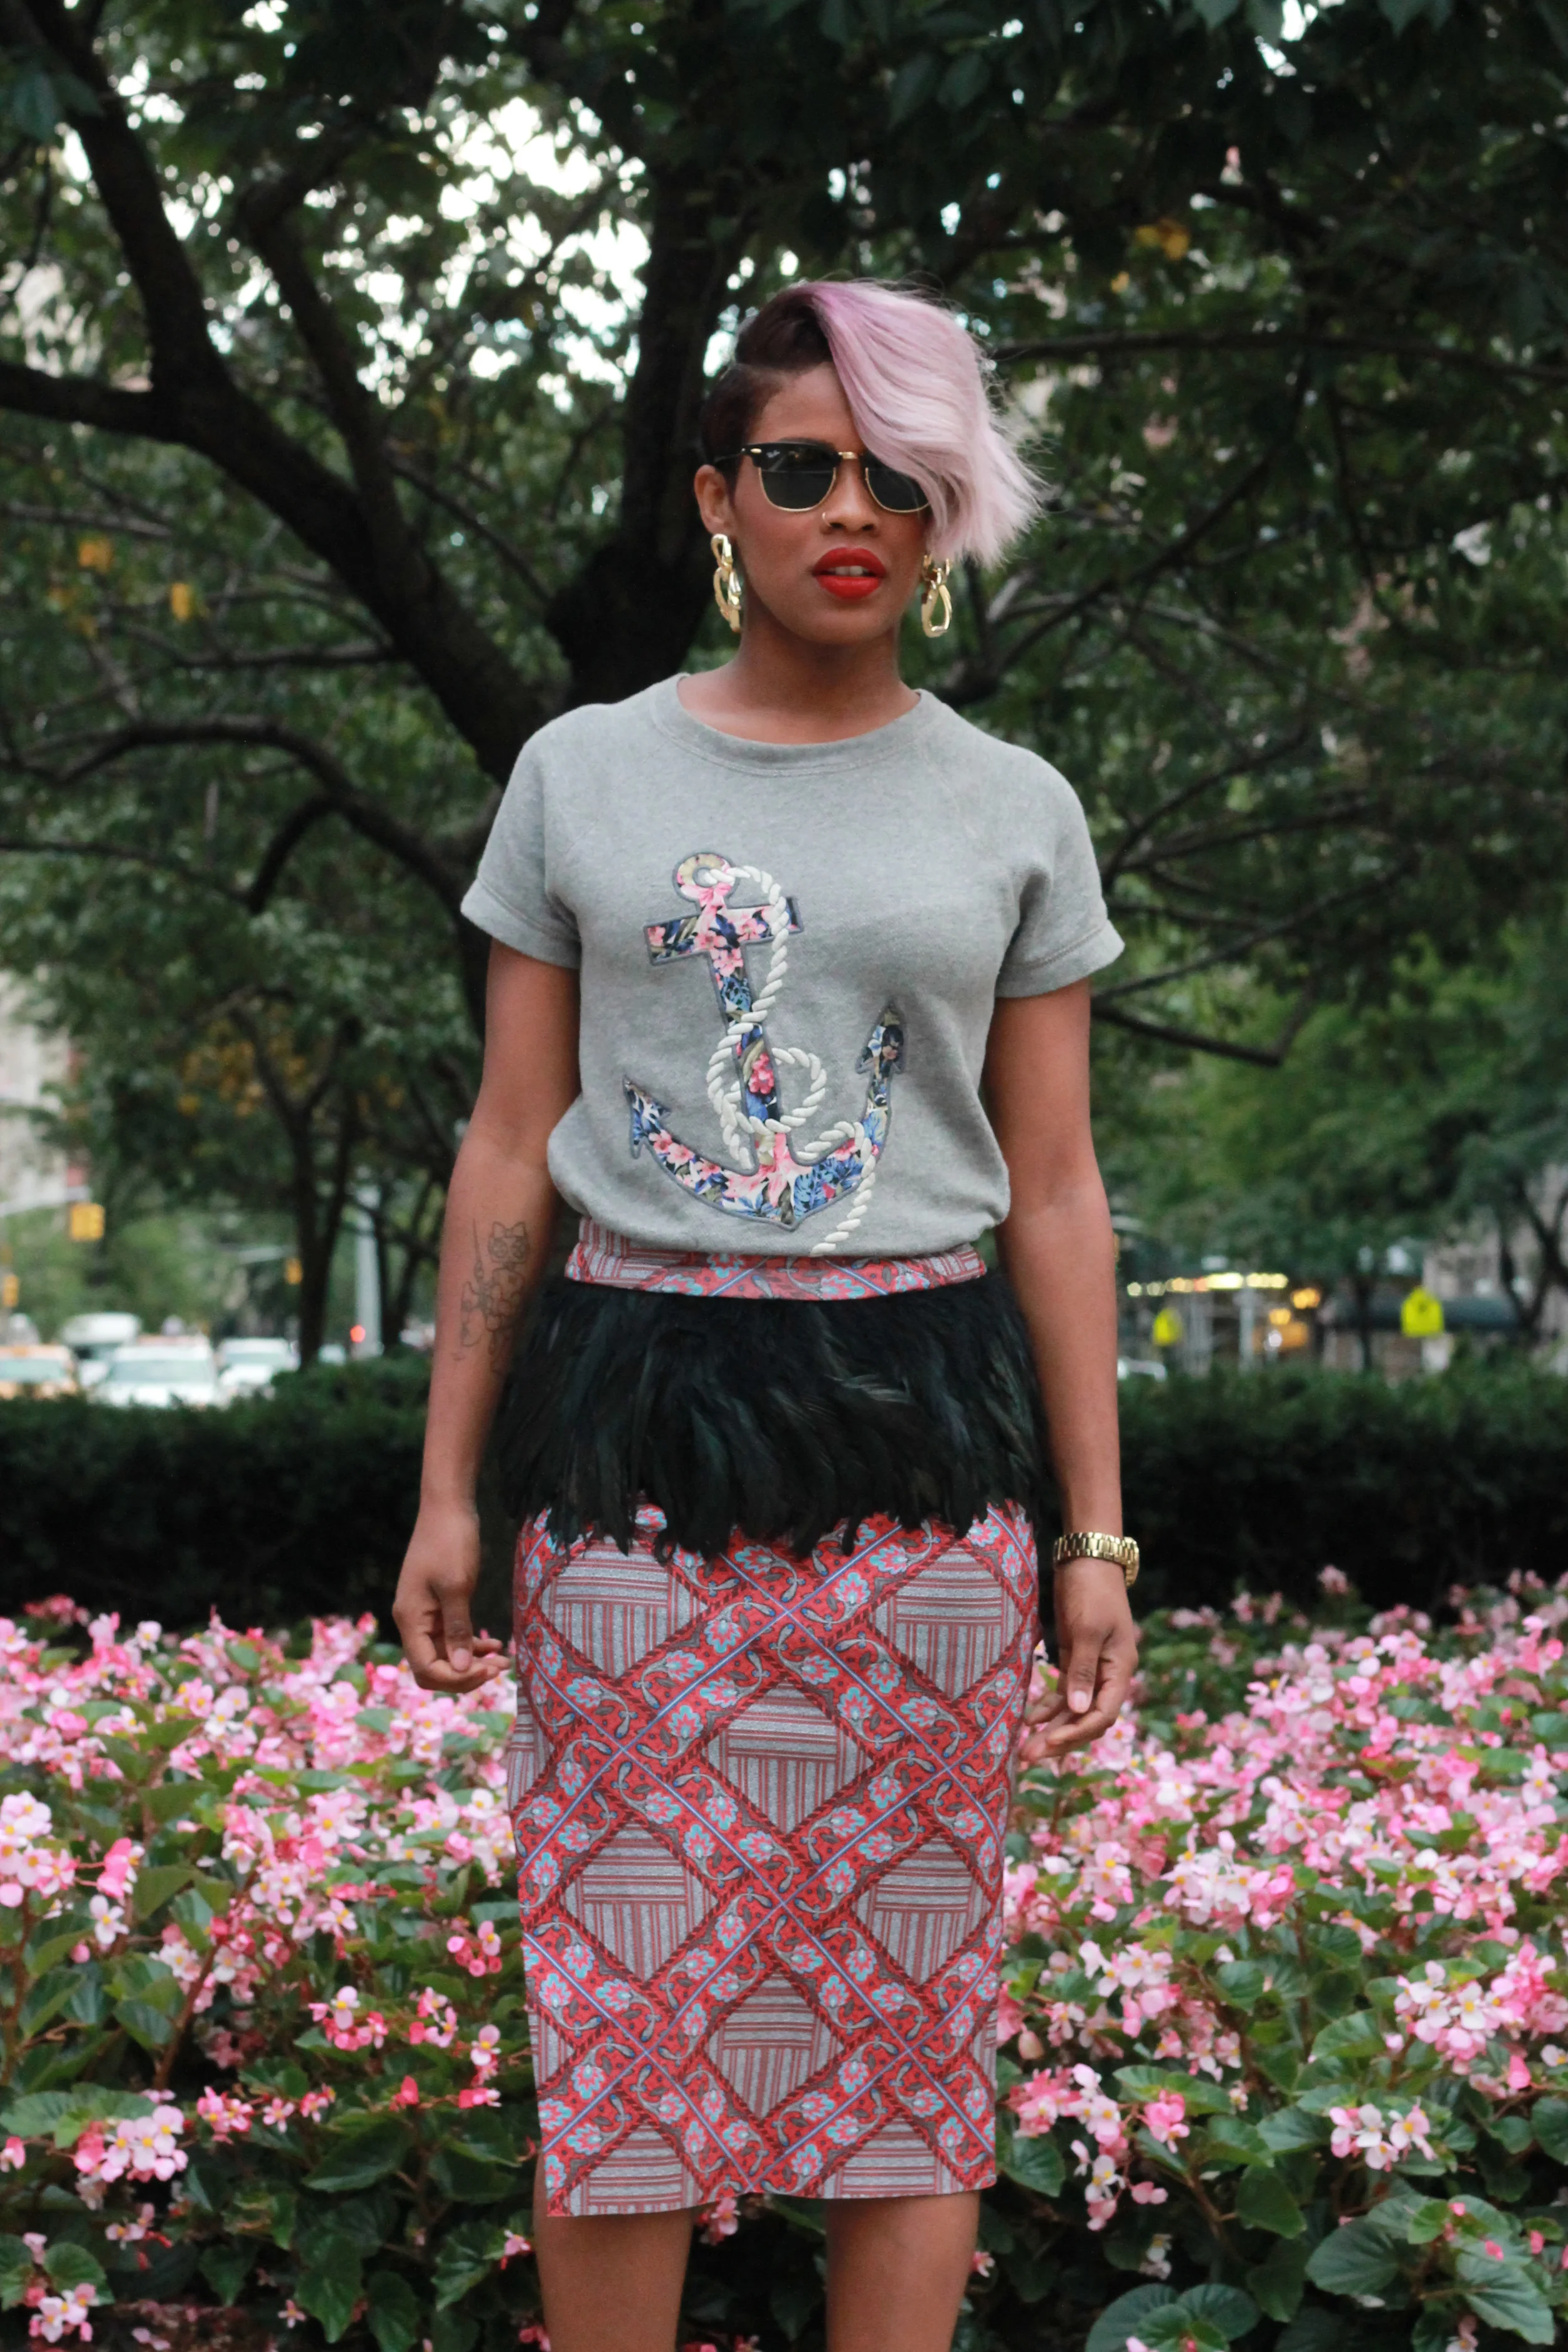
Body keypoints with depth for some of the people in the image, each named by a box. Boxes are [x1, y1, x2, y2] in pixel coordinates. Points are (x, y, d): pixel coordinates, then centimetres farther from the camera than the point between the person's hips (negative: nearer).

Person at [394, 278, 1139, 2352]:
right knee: (626, 2005, 0)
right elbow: (509, 1152, 8)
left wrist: (1099, 1531, 3)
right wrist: (448, 1487, 4)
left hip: (920, 1431, 0)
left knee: (909, 2007, 3)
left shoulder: (1014, 813, 8)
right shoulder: (582, 777, 8)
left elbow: (1053, 1194, 8)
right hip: (641, 1421, 0)